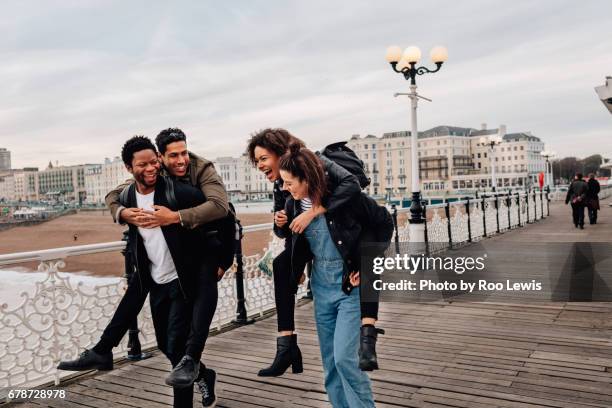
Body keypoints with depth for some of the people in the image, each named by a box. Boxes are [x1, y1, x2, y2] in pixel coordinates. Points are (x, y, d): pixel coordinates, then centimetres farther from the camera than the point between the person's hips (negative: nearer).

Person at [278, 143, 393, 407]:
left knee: (344, 358, -10)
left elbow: (384, 222, -7)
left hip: (352, 286, -5)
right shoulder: (293, 205, -3)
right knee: (330, 362, 12)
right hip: (321, 288, 6)